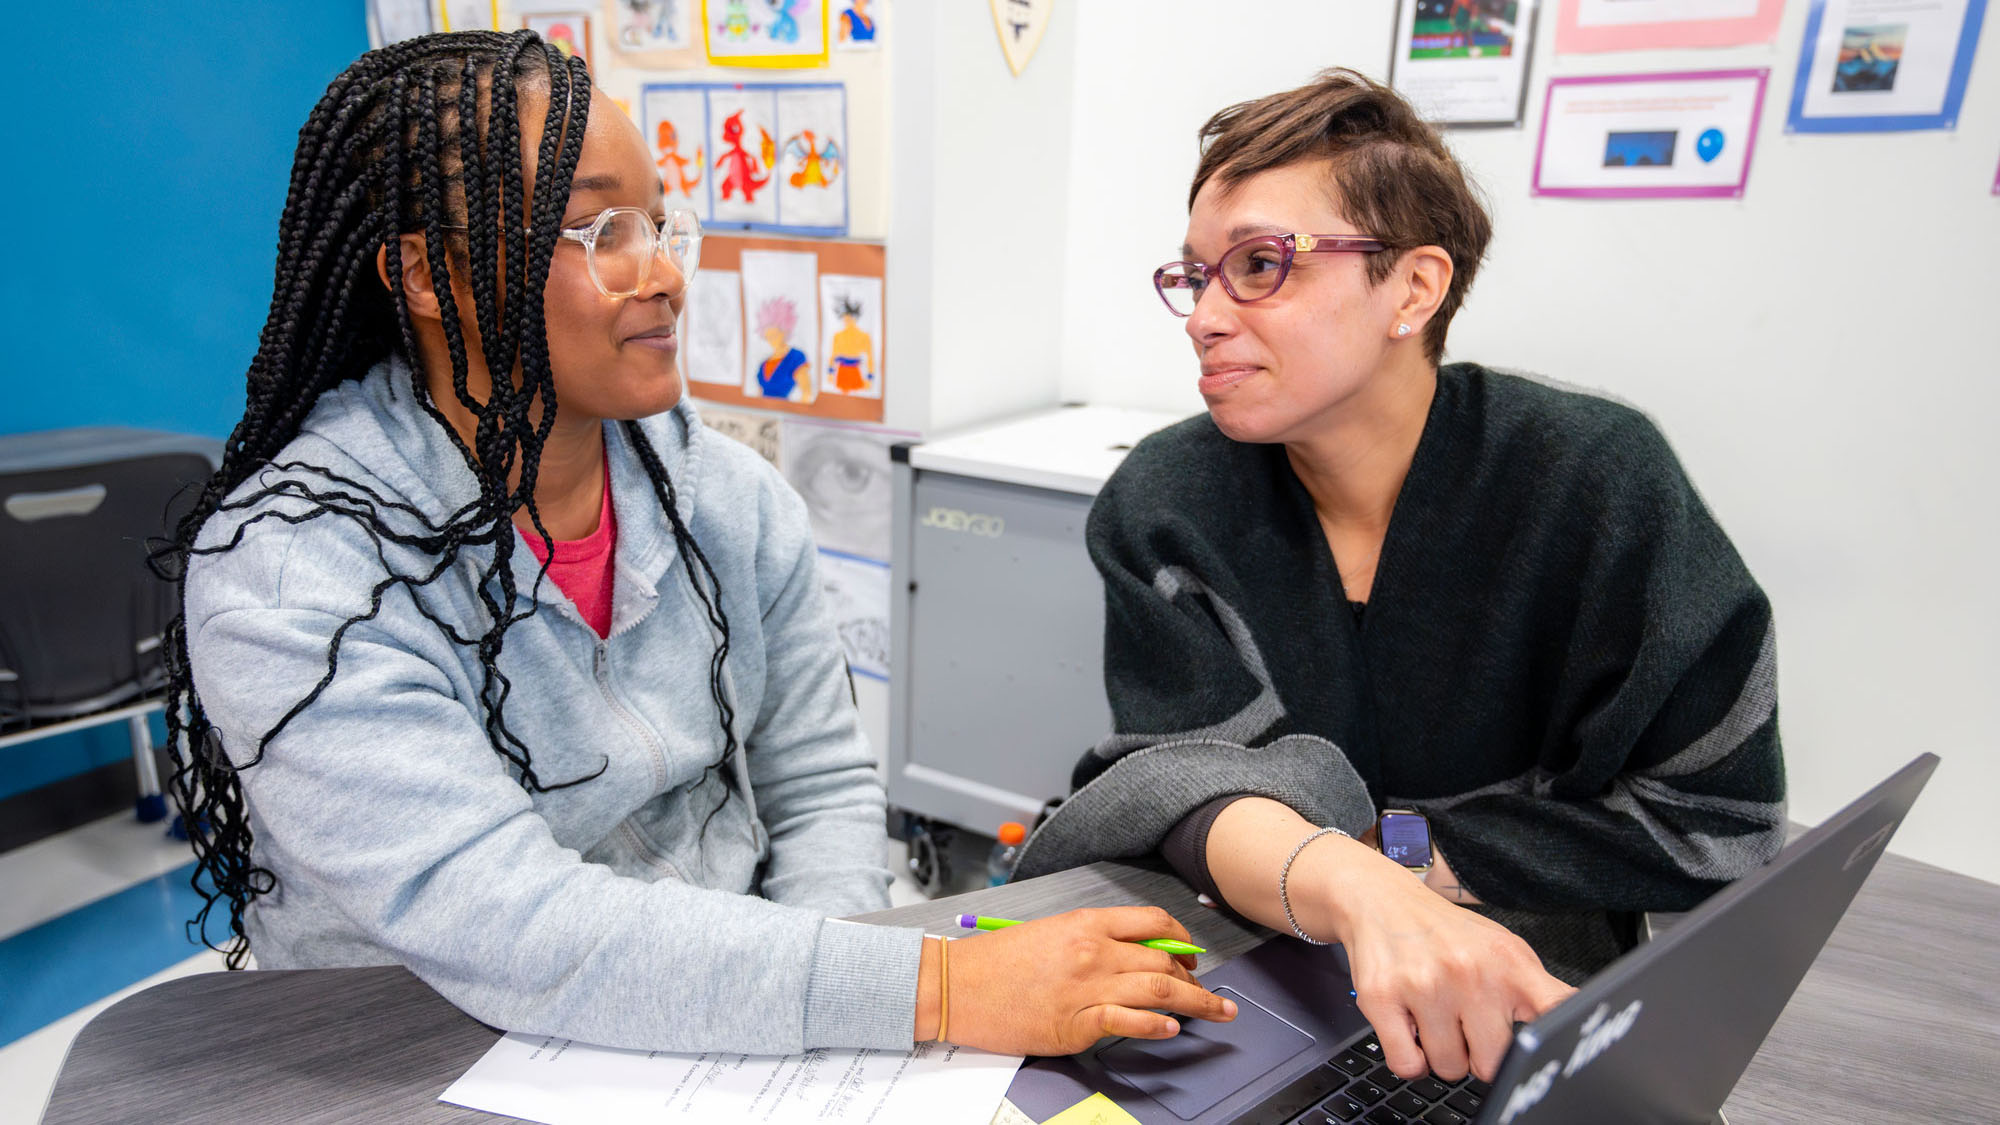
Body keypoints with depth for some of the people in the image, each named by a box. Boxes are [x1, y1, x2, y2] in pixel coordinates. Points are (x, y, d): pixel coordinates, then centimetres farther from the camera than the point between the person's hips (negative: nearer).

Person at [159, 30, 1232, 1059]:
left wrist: (809, 1003, -14)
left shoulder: (731, 497, -2)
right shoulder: (283, 574, -18)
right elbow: (504, 933, -27)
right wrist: (936, 989, -32)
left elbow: (819, 785, 3)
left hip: (734, 1031, 3)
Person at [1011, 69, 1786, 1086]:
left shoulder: (1596, 479, -13)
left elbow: (1717, 820, -10)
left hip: (1520, 973, -1)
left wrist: (1406, 868, -15)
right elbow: (1178, 770, -19)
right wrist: (1352, 889, -40)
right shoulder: (1159, 504, -9)